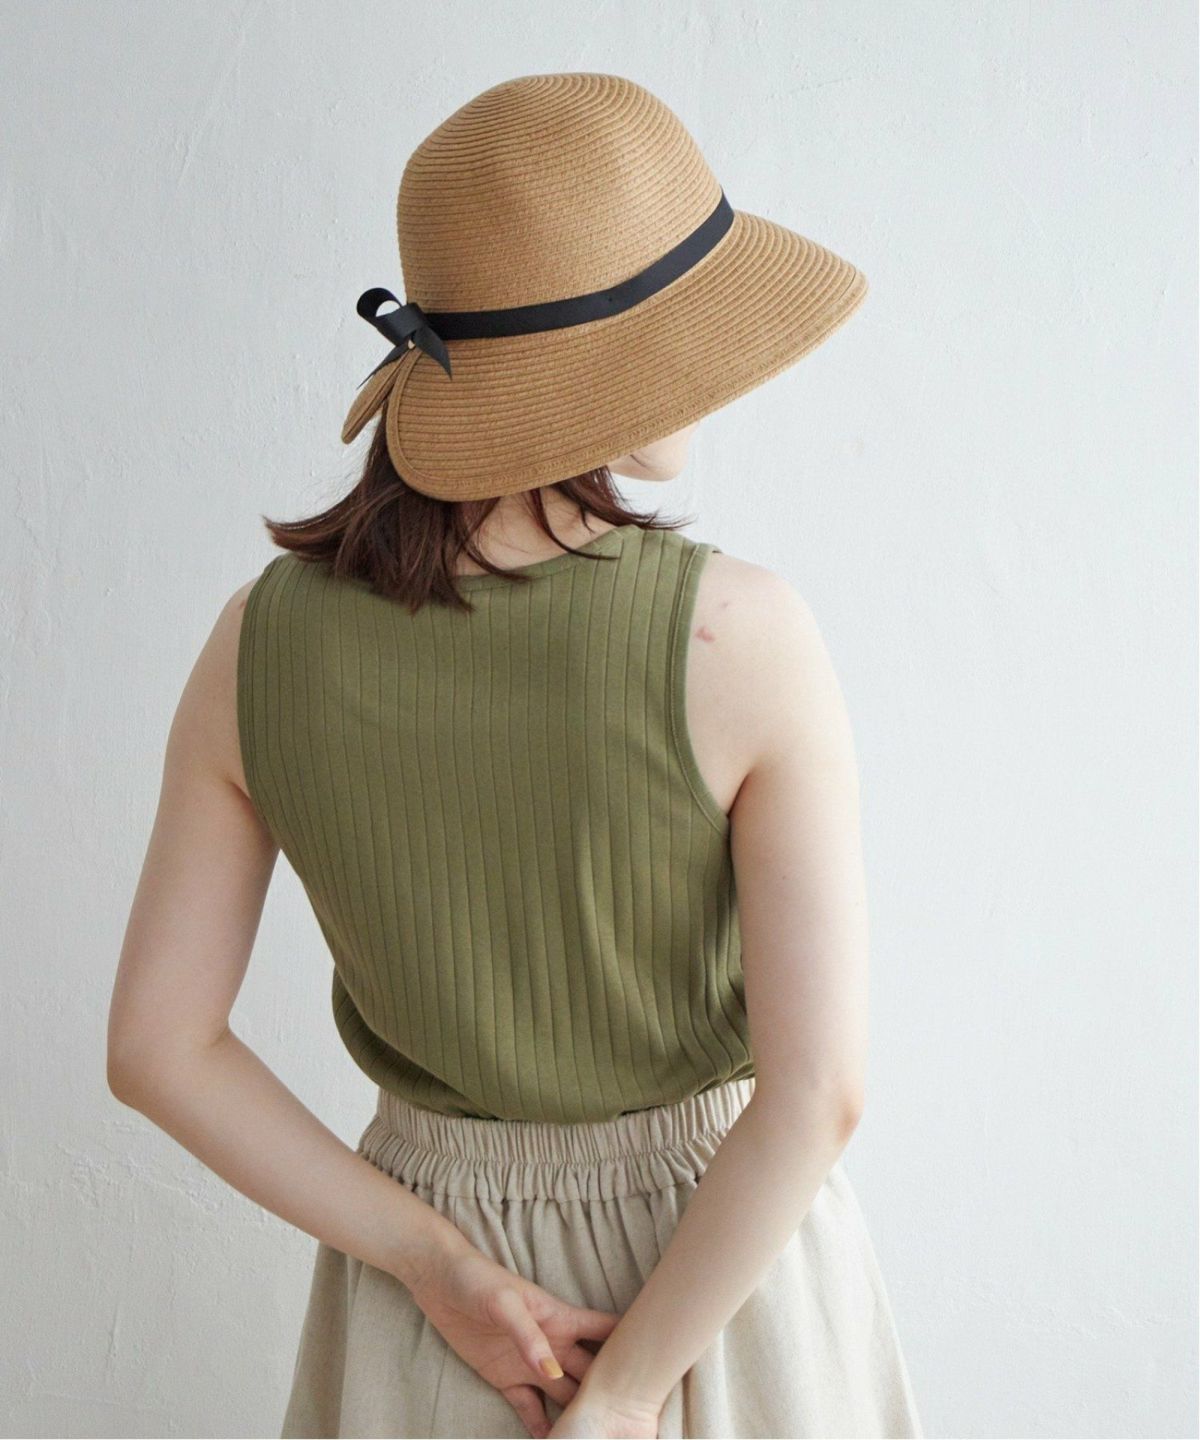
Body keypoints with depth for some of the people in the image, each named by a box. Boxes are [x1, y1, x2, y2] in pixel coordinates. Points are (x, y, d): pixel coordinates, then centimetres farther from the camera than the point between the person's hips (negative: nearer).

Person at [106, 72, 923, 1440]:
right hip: (720, 1262, -2)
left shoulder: (263, 636, -17)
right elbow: (817, 1087, -26)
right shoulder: (741, 634, -27)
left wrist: (440, 1268, -10)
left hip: (437, 1231, 2)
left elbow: (153, 1047, -12)